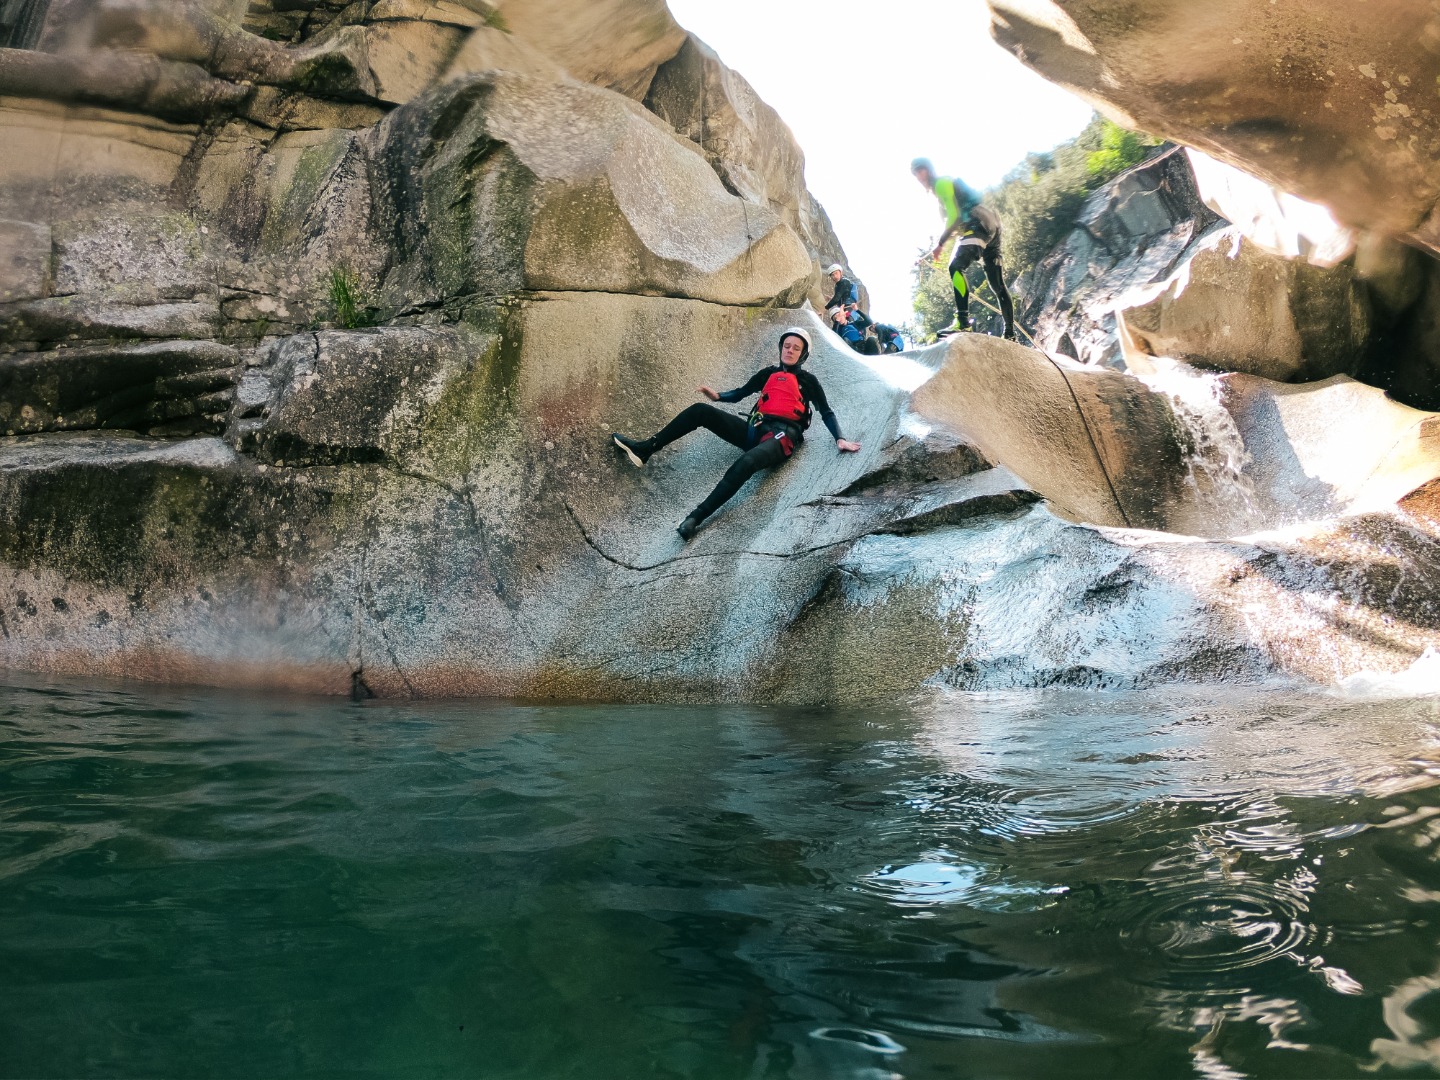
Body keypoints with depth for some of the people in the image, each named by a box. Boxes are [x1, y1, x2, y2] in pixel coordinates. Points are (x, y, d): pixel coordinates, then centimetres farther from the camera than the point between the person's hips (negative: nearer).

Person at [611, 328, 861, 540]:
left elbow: (826, 413, 10)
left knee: (746, 462, -40)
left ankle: (697, 517, -47)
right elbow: (741, 393, 28)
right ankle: (645, 448, -11)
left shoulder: (808, 381, 11)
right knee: (700, 411, -8)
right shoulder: (768, 374, 22)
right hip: (755, 431, 6)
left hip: (781, 437, -6)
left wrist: (840, 439, -5)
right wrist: (718, 397, 9)